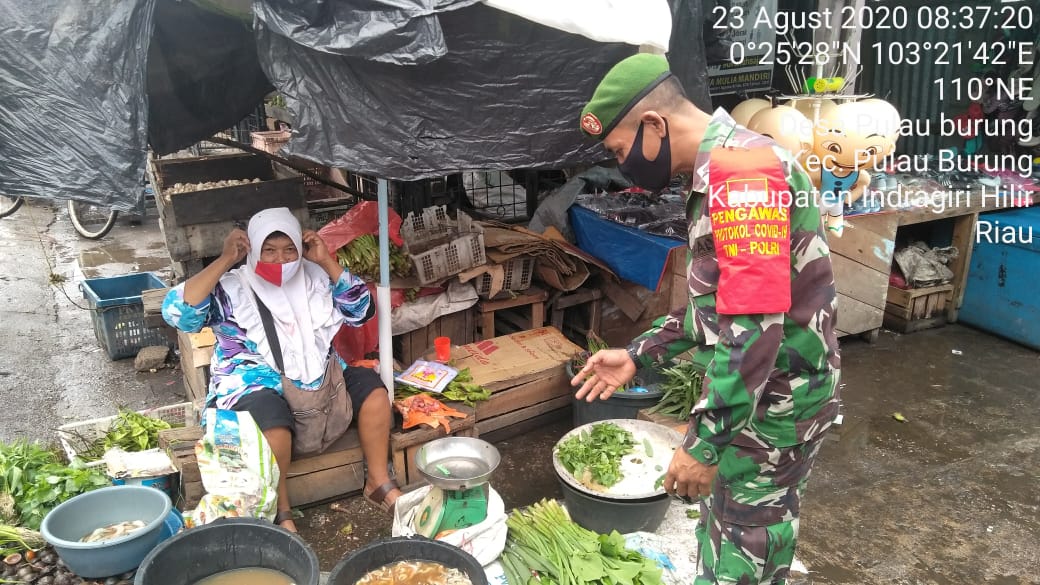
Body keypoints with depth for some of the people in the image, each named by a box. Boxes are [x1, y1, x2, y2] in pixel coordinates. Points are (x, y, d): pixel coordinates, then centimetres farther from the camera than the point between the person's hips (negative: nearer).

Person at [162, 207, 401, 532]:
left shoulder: (314, 278, 8)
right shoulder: (230, 288, -5)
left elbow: (361, 311, 3)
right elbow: (177, 312, -20)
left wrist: (326, 262, -4)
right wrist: (225, 260, -21)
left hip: (320, 377, 5)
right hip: (257, 386, -5)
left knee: (371, 388, -13)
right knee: (272, 424, -36)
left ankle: (378, 482, 2)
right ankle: (280, 512, -13)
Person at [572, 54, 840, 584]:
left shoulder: (741, 173, -24)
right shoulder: (721, 173, 10)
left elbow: (754, 327, -29)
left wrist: (703, 442, -24)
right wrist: (638, 355, 15)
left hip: (774, 399, -10)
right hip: (761, 390, 10)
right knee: (756, 528, 23)